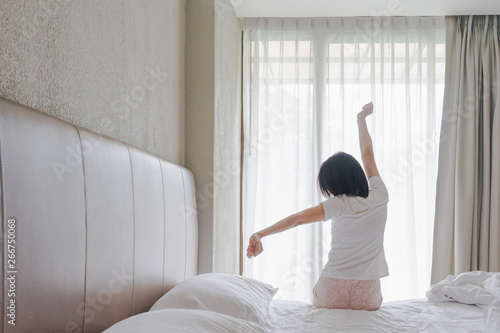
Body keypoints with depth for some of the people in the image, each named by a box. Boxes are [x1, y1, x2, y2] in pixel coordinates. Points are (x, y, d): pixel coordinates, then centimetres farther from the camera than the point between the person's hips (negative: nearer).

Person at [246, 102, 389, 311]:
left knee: (316, 297, 31)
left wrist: (259, 235, -32)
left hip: (332, 293, -2)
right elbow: (367, 153, 15)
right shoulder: (379, 196, 1)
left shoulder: (340, 205, -11)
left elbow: (298, 218, -24)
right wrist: (361, 118, 30)